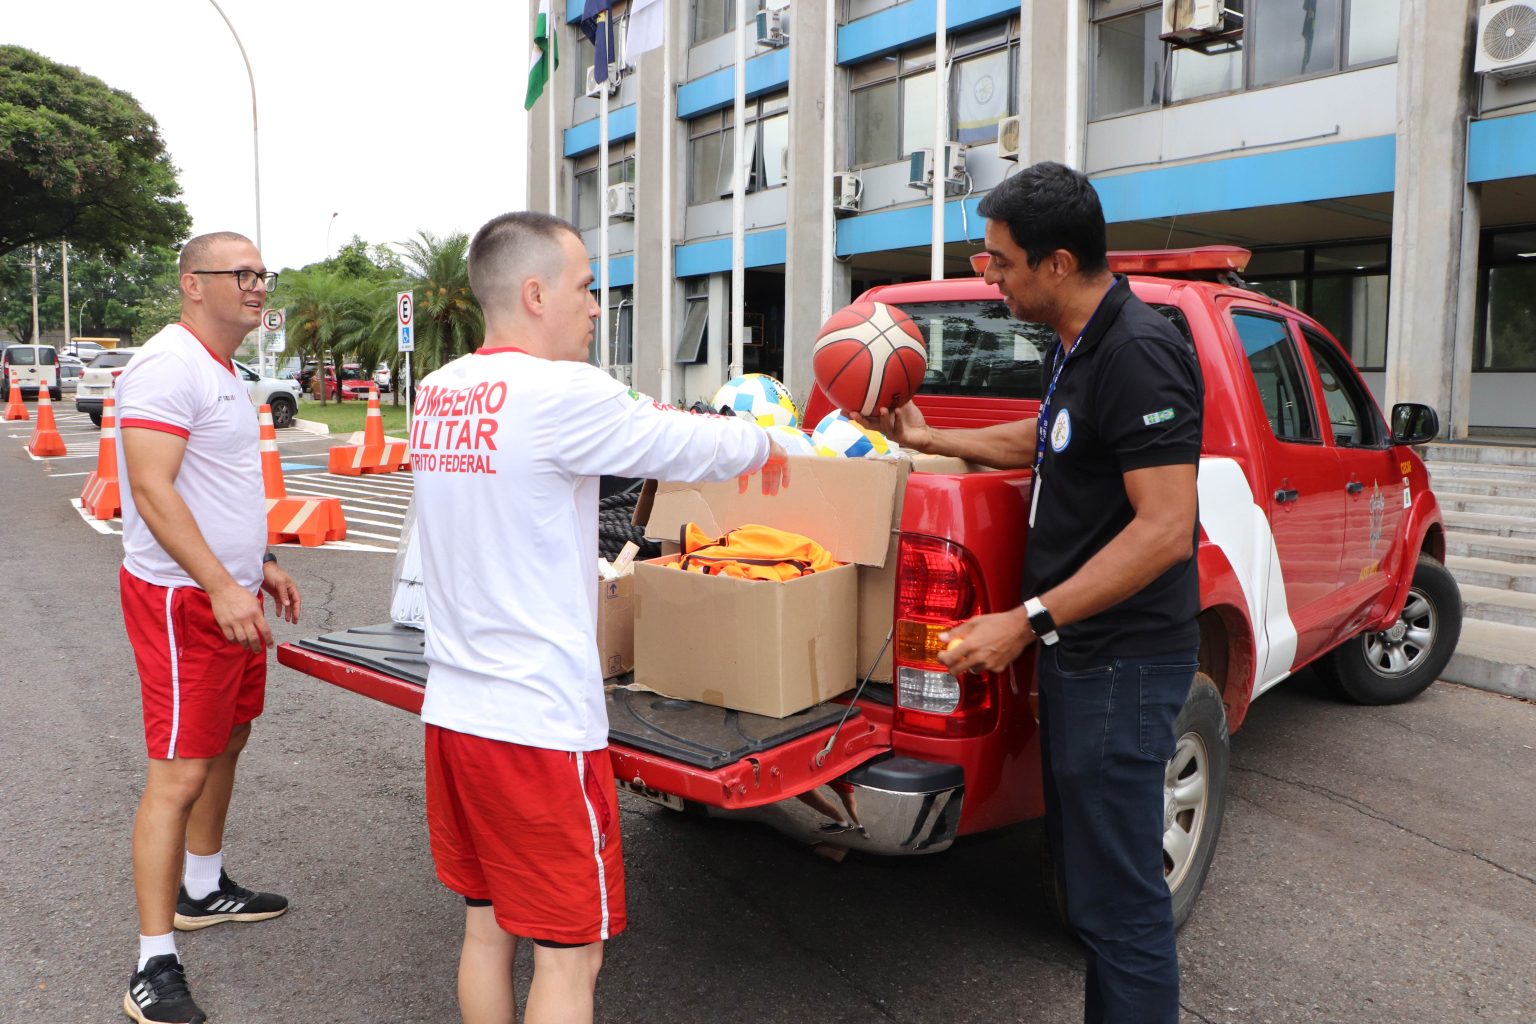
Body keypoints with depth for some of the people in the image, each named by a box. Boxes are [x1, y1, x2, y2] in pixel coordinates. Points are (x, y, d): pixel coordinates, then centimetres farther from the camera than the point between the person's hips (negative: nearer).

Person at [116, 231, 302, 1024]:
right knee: (179, 775, -8)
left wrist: (261, 565, 22)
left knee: (227, 743, 20)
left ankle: (204, 891, 38)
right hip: (182, 599, -10)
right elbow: (153, 490, -25)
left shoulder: (224, 372, 15)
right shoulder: (168, 366, -17)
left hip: (230, 592, 10)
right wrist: (221, 587, -31)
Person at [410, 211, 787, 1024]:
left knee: (486, 927, 21)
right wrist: (762, 444, 12)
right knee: (568, 954, 7)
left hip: (454, 709, 8)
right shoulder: (559, 394, -18)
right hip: (540, 724, -8)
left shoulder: (438, 394, 6)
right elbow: (689, 448, -7)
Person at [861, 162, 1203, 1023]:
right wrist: (929, 440, 31)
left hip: (1122, 662, -10)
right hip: (1082, 651, 11)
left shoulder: (1138, 352, -20)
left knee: (1119, 897, -1)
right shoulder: (1081, 347, 11)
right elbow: (1035, 442, 29)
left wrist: (1028, 622, -25)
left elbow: (1166, 530, -26)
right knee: (1083, 856, 21)